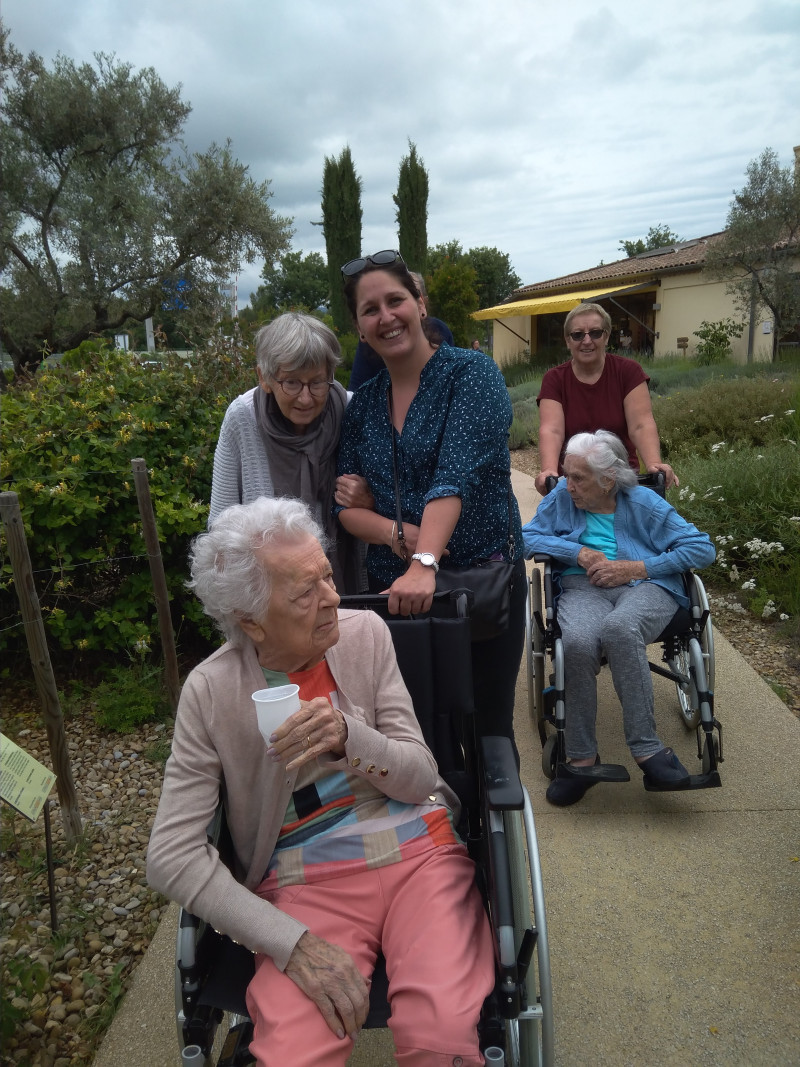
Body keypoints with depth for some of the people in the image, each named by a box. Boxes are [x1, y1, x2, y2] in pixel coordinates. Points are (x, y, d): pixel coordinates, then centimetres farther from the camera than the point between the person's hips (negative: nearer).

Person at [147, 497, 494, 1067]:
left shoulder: (365, 632, -1)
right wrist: (295, 943, -16)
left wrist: (347, 737, -21)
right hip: (306, 884, -1)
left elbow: (422, 780, 0)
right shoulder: (211, 691, -6)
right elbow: (171, 854, -8)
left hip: (418, 852, 2)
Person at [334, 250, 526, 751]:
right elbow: (347, 504, 6)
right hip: (392, 586, 4)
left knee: (487, 727, 7)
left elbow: (456, 474, -22)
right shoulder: (363, 403, 8)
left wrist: (425, 564, -35)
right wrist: (395, 532, -15)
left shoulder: (472, 372, -7)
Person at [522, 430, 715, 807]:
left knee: (619, 629, -40)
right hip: (583, 587, 2)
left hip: (646, 585, -1)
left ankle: (645, 749, -29)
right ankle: (581, 756, -22)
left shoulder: (644, 503, 5)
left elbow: (702, 548, 2)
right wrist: (580, 553, -6)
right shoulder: (562, 497, 11)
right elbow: (527, 537, 9)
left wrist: (636, 568, -8)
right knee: (578, 641, -36)